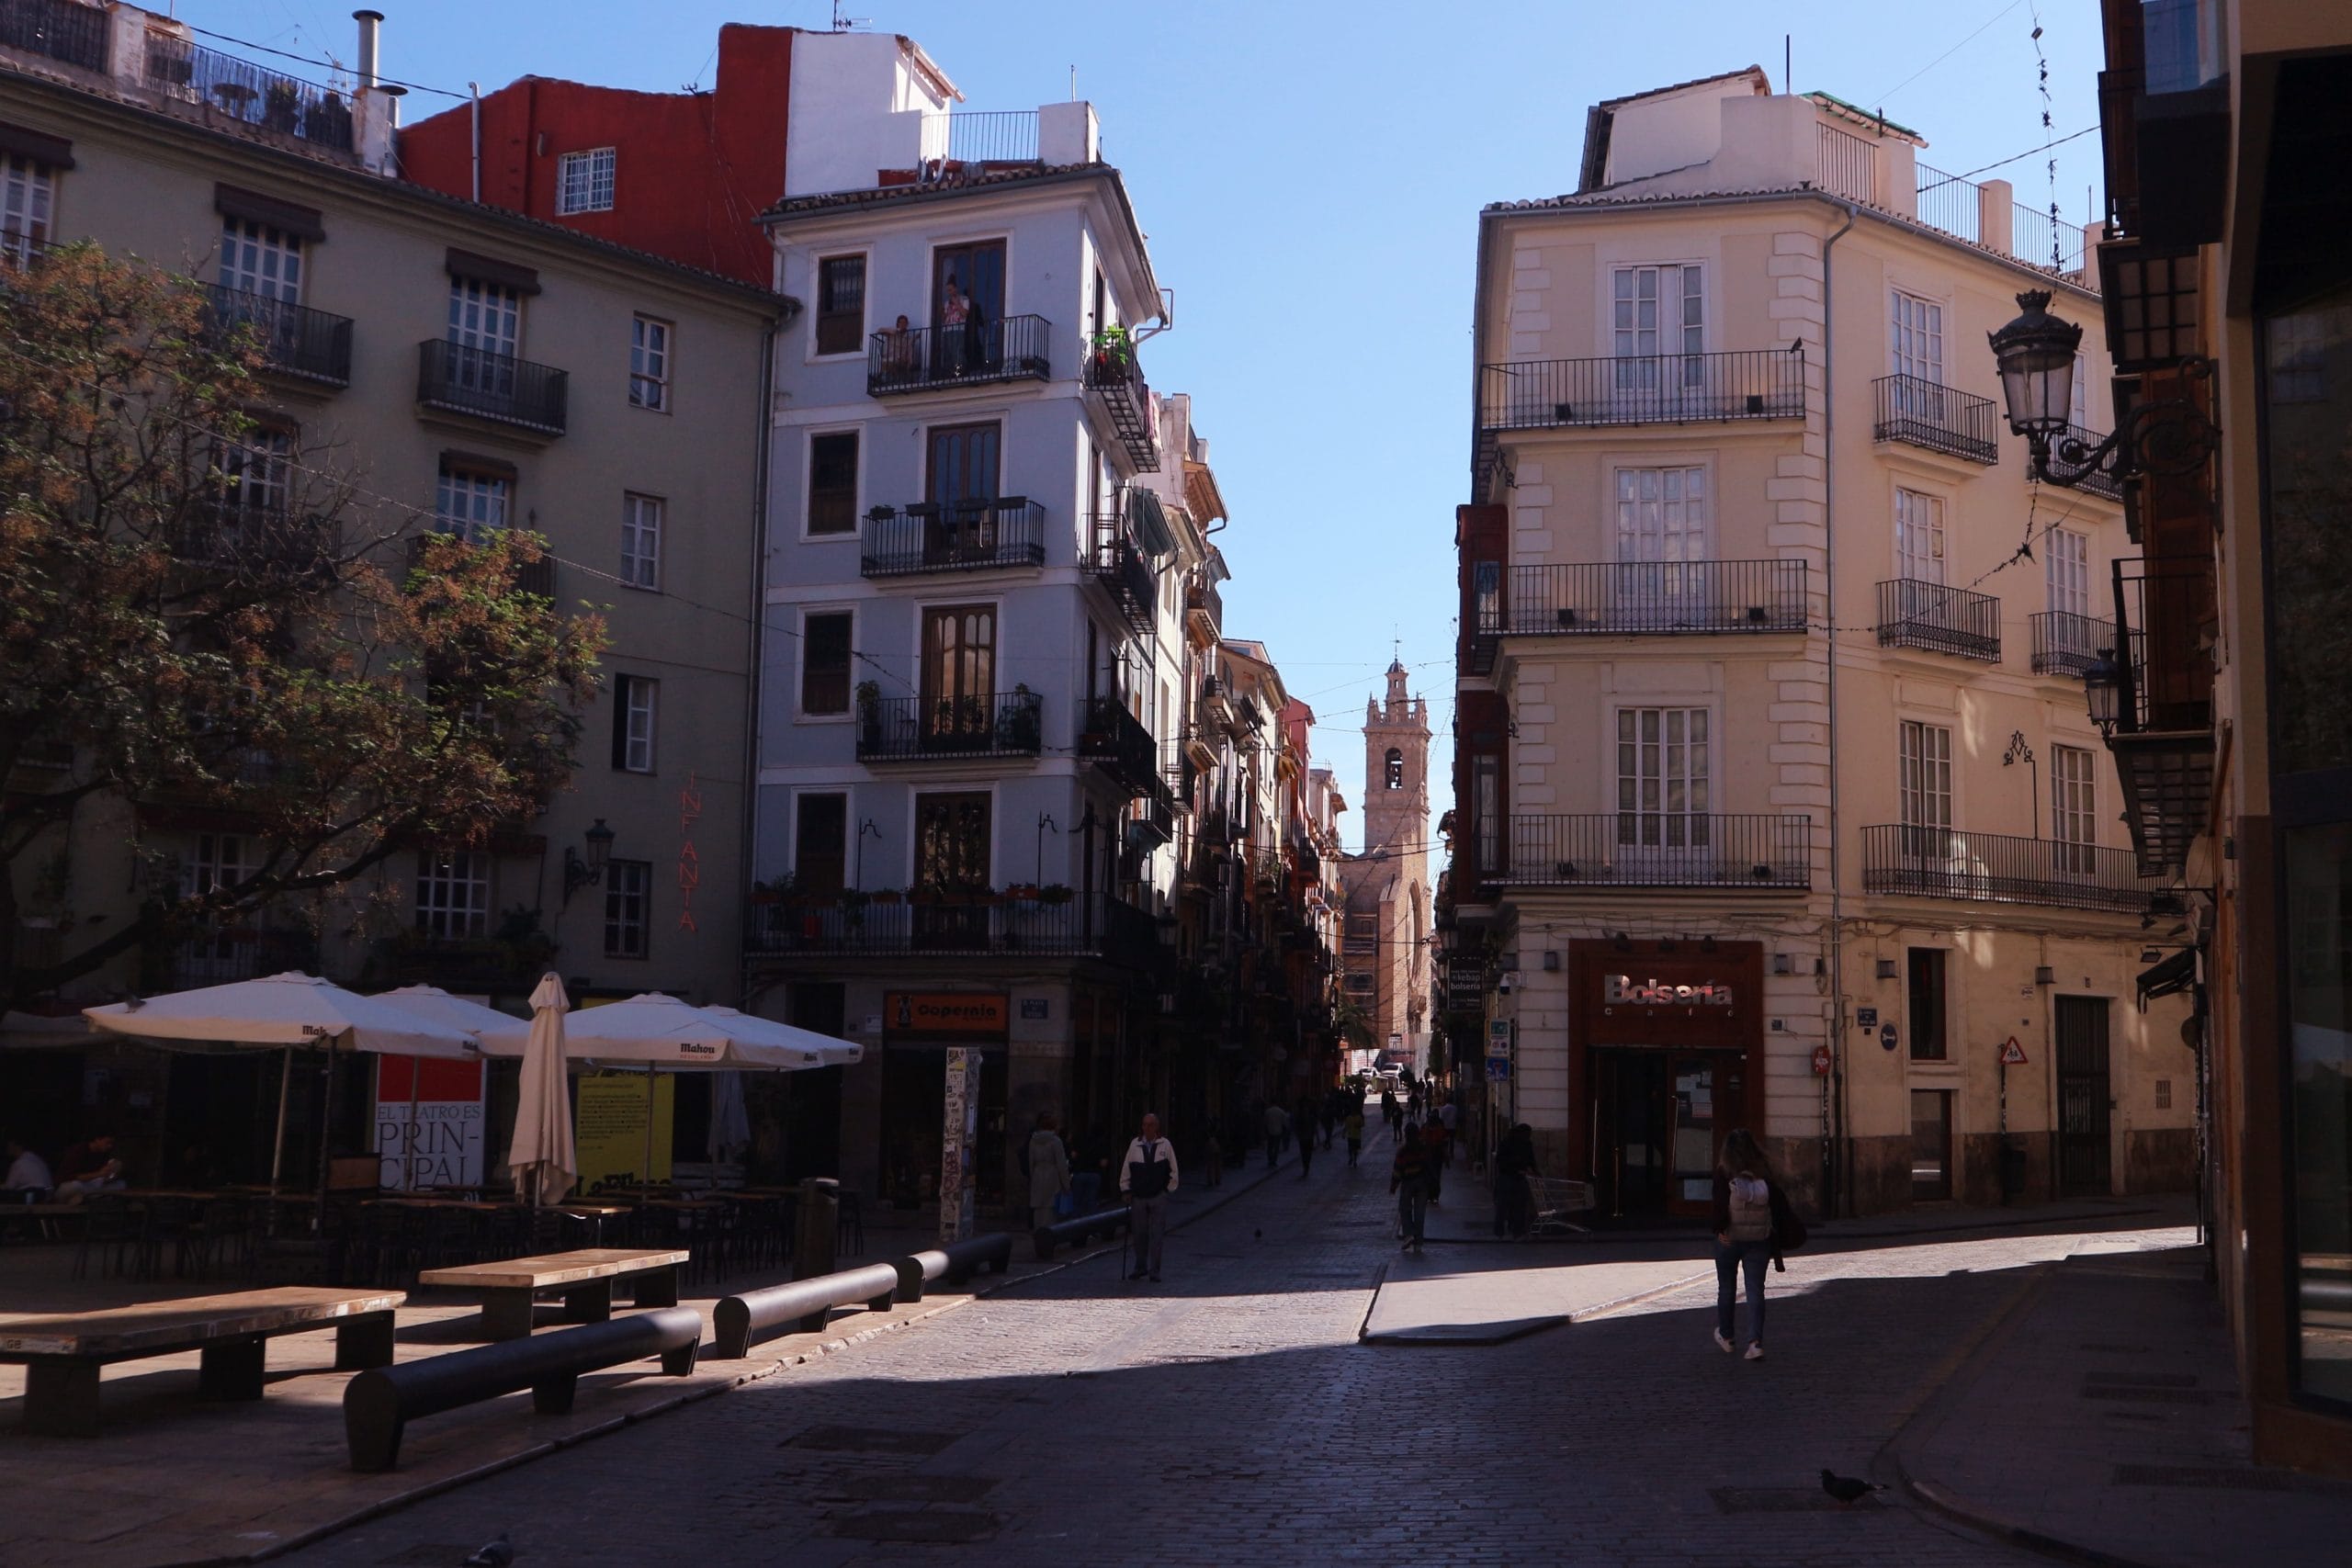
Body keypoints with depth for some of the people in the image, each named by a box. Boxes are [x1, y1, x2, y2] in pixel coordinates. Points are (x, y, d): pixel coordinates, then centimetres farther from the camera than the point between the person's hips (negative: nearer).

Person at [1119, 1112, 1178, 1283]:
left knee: (1156, 1235, -2)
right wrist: (1126, 1190, 7)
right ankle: (1140, 1267, 21)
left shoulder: (1165, 1145, 0)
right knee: (1139, 1234, 7)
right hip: (1138, 1197, 2)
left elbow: (1173, 1170, 7)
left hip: (1158, 1197, -2)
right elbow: (1126, 1169, 9)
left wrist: (1169, 1189, 5)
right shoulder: (1135, 1145, 2)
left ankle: (1155, 1271, 5)